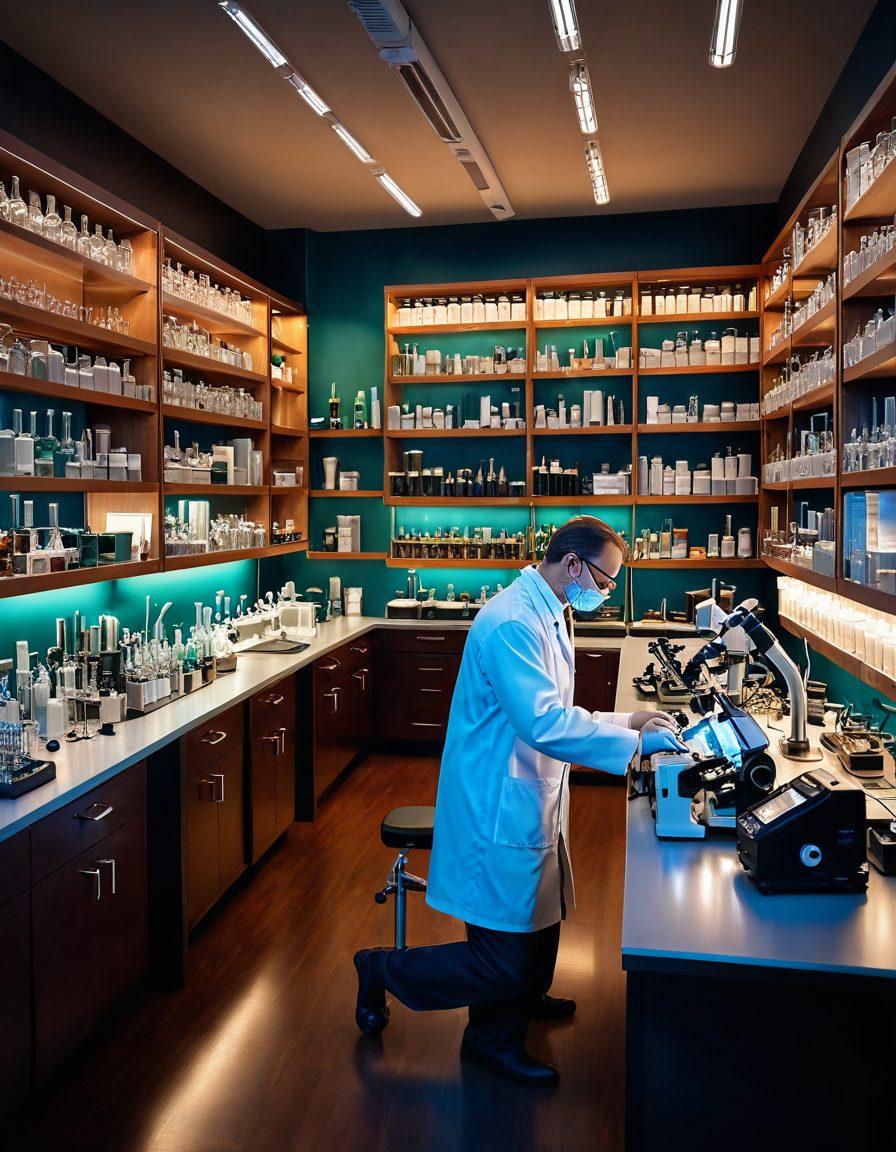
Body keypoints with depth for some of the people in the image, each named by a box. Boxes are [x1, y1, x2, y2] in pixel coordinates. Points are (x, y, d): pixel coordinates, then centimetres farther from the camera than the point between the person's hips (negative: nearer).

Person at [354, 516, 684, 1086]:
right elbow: (544, 725, -29)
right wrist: (636, 741, -22)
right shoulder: (513, 622, -22)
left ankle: (501, 1031, 47)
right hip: (500, 811, -10)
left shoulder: (547, 616, 12)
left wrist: (627, 718, 11)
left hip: (527, 804, 10)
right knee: (504, 963, -1)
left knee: (536, 930, 22)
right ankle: (383, 969, 20)